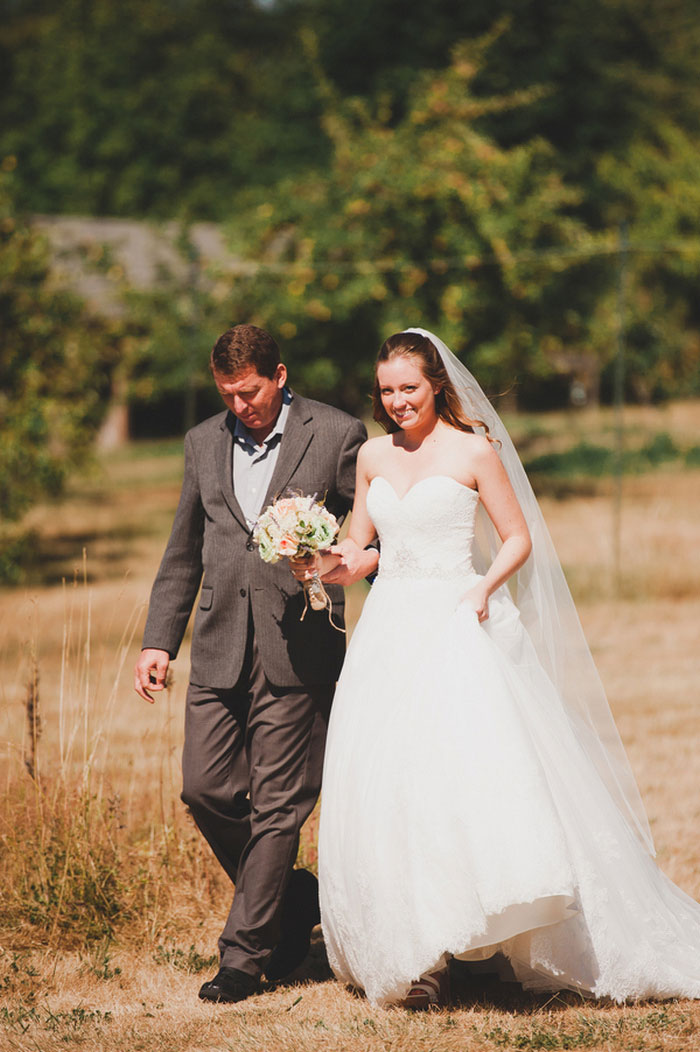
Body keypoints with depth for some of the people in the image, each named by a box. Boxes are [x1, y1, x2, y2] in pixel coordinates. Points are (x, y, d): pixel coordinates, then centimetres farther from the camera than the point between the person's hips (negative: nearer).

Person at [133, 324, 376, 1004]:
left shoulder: (337, 436, 0)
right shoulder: (203, 443, 14)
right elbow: (182, 556, 18)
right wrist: (158, 641, 12)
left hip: (298, 649, -5)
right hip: (220, 649, 5)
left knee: (277, 806, -3)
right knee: (205, 790, 0)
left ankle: (245, 954, 6)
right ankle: (296, 902, 22)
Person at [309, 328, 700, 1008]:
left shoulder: (473, 450, -2)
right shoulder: (373, 456, 12)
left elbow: (519, 539, 1)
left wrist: (484, 589, -16)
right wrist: (318, 565, -2)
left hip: (456, 629, -5)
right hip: (388, 632, 5)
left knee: (474, 767, -18)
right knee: (385, 788, -3)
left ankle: (489, 938, -9)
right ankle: (412, 954, 1)